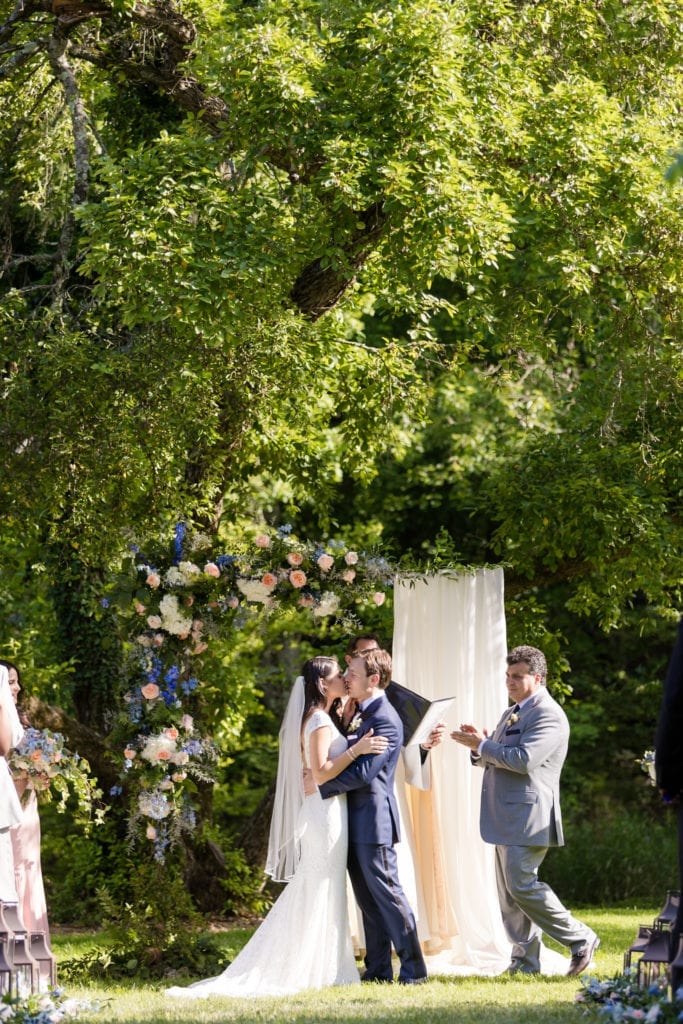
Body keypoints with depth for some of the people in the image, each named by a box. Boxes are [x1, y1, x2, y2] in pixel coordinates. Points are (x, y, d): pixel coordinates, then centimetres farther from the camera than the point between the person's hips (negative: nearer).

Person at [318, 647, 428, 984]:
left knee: (387, 893, -6)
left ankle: (413, 968, -2)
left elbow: (363, 773, -22)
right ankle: (377, 969, 15)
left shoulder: (386, 720, -16)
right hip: (356, 823, 10)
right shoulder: (364, 714, 15)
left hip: (372, 820, -10)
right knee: (368, 899, 11)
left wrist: (321, 785, -17)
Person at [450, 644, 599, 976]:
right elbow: (494, 760, 25)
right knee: (509, 893, 8)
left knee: (522, 886, -14)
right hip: (506, 818, 10)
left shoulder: (549, 715, -11)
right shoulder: (512, 714, 20)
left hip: (528, 817, -10)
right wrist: (479, 745, 3)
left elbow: (524, 760, -23)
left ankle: (580, 939, -3)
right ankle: (525, 962, 13)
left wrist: (482, 745, -16)